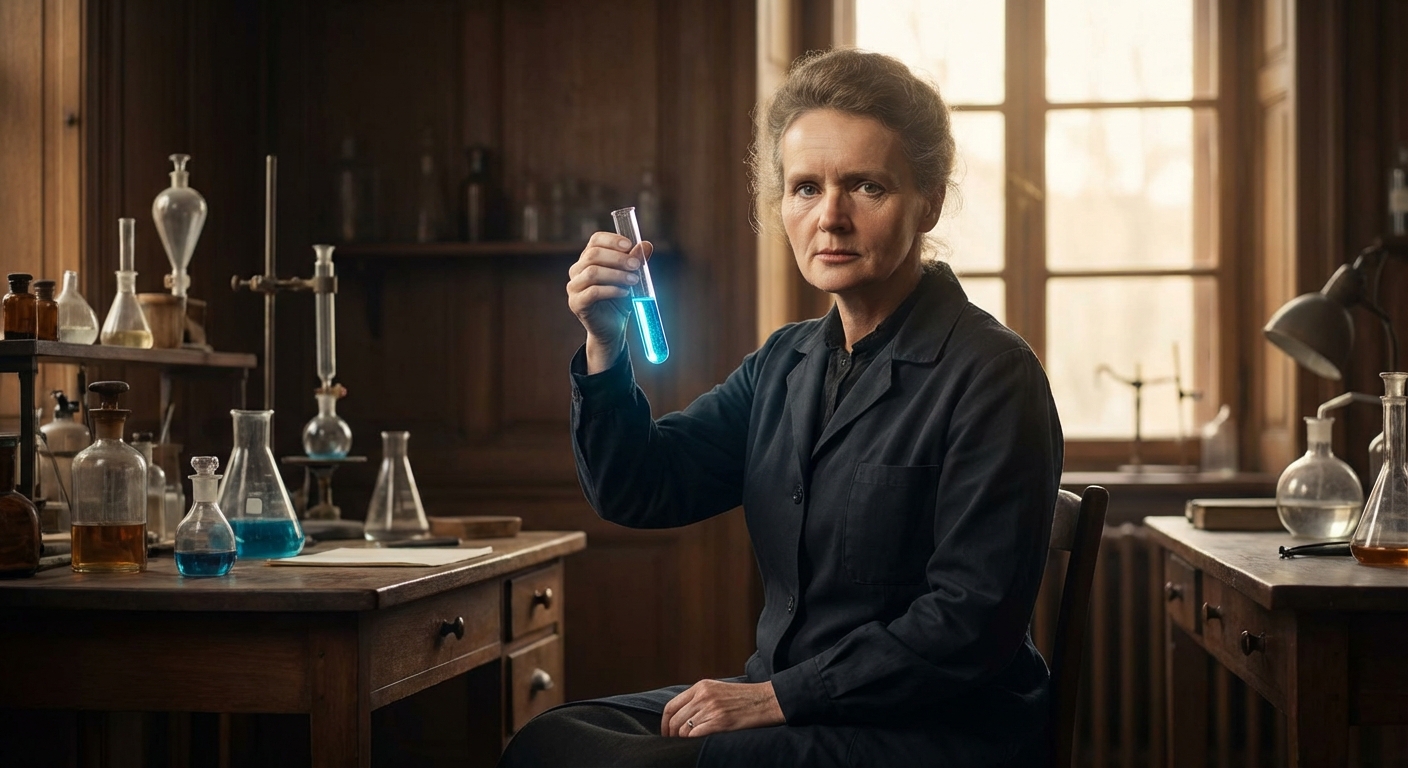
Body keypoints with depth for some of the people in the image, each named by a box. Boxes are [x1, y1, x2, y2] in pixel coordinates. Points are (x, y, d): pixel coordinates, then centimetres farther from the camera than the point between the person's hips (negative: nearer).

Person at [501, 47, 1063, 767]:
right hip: (783, 702, 7)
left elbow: (973, 619, -18)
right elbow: (641, 491, 8)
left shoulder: (988, 375, -13)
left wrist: (774, 696, -17)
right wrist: (604, 345, -8)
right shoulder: (785, 363, 11)